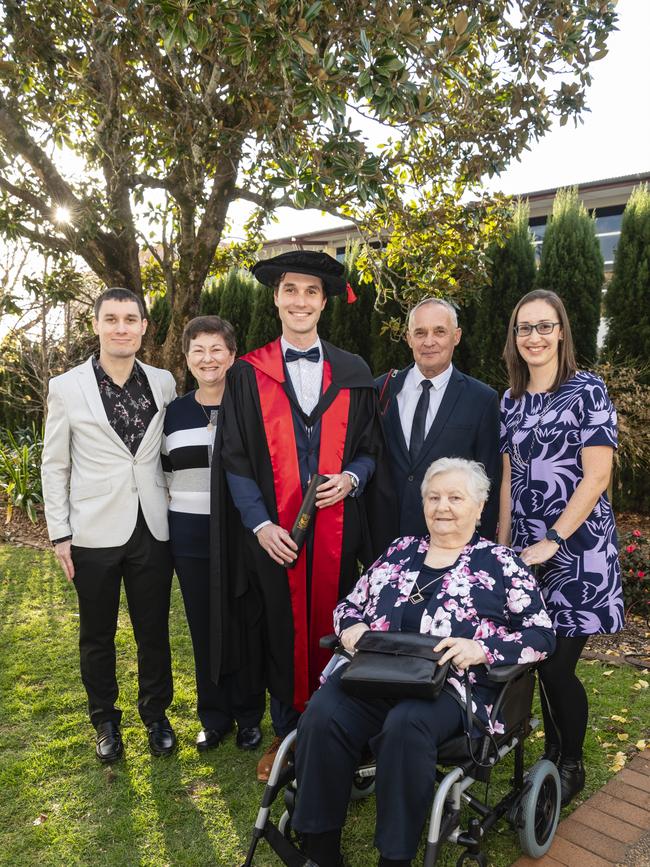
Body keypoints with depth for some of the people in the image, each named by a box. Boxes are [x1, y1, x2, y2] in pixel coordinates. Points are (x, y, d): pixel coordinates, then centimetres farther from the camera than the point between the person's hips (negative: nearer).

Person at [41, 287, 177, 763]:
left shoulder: (163, 383, 1)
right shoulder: (67, 387, -4)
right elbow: (55, 466, 0)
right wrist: (60, 534, -3)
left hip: (152, 529, 2)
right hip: (94, 533, -1)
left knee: (154, 631, 13)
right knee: (98, 635, 15)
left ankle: (156, 715, 35)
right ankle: (106, 721, 36)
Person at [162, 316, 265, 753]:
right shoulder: (173, 413, 6)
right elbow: (164, 474, 18)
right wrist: (185, 502, 8)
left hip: (241, 534, -2)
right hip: (190, 537, 3)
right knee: (203, 627, 11)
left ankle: (248, 716, 26)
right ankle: (214, 717, 29)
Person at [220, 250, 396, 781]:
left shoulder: (353, 373, 6)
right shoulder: (248, 374, 1)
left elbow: (371, 449, 9)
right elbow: (236, 459, 0)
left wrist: (350, 478, -12)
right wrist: (261, 524, -10)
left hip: (338, 526, 1)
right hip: (275, 530, -1)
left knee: (333, 628, 9)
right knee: (283, 631, 9)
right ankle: (286, 733, 29)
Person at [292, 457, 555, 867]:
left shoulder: (500, 562, 8)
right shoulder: (400, 550, 18)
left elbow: (541, 635, 2)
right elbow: (349, 606, 22)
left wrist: (482, 648, -14)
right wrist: (352, 627, -2)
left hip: (453, 684, -3)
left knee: (406, 724, -35)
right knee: (322, 716, -25)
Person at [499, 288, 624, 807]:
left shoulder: (586, 390, -7)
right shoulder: (511, 401, 10)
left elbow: (597, 476, -13)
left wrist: (553, 541, -15)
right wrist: (503, 546, 9)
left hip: (577, 547, -5)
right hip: (527, 549, 5)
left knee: (557, 665, -2)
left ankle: (572, 766, 23)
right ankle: (551, 755, 31)